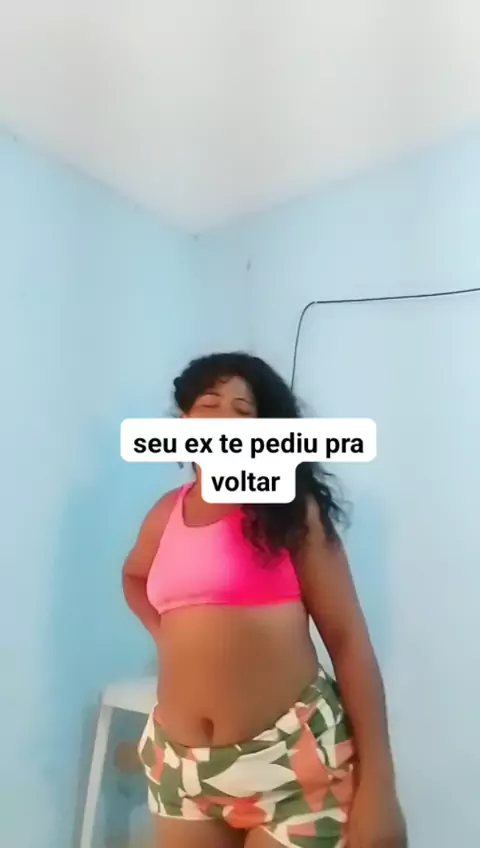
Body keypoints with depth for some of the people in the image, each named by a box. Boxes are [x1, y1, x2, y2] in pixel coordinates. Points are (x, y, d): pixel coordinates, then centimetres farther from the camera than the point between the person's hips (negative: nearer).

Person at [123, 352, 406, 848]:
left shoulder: (290, 508, -6)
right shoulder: (166, 514, 6)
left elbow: (348, 638, -7)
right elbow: (133, 576, 28)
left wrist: (377, 783, -10)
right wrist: (165, 637, 10)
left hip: (293, 755, -4)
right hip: (181, 763, 4)